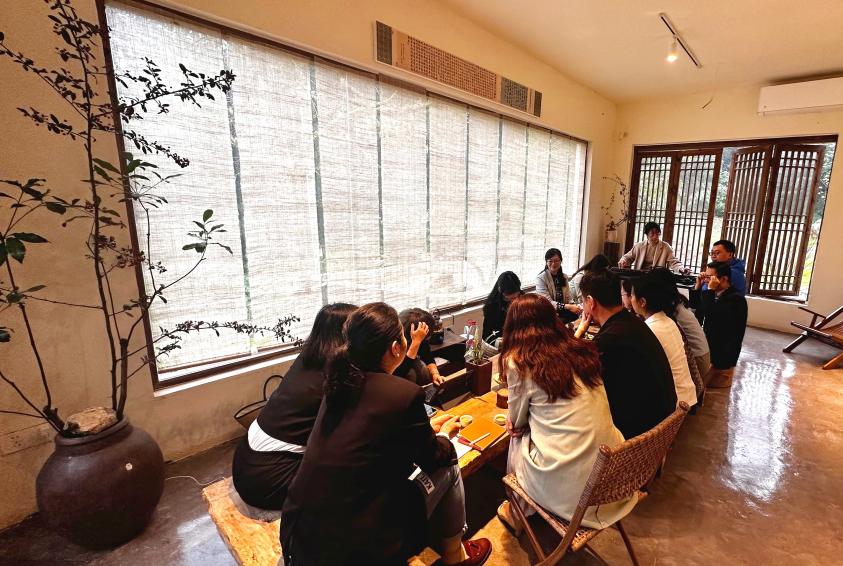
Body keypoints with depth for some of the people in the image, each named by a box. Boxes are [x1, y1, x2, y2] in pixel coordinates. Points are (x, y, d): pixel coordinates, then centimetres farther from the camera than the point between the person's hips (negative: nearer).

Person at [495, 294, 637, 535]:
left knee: (519, 438, 22)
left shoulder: (518, 362, -13)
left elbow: (516, 421, 3)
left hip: (568, 482, -5)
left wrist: (517, 422, 24)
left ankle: (517, 514, 41)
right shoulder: (582, 349, 4)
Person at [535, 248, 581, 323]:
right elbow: (548, 303, -17)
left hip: (563, 311, 5)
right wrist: (567, 307, -26)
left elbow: (568, 298, 8)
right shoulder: (541, 278, -10)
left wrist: (574, 305, -14)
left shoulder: (564, 277, 10)